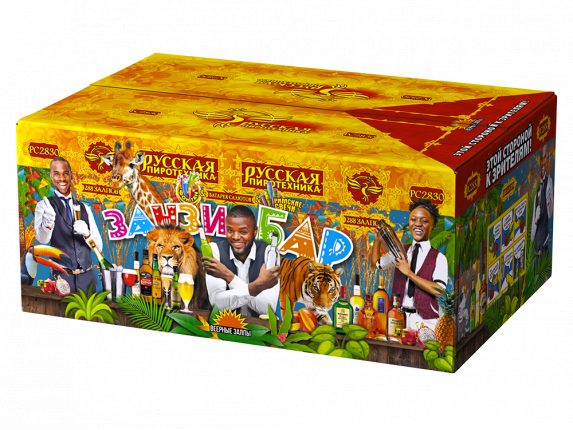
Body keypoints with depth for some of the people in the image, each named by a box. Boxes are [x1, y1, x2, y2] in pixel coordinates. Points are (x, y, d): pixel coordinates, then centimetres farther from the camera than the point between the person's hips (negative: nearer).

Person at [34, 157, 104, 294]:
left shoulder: (84, 209, 15)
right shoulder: (44, 206, 2)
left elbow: (98, 246, 11)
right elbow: (42, 239, -16)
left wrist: (87, 233, -11)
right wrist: (47, 224, -39)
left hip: (87, 278, 4)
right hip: (61, 277, -3)